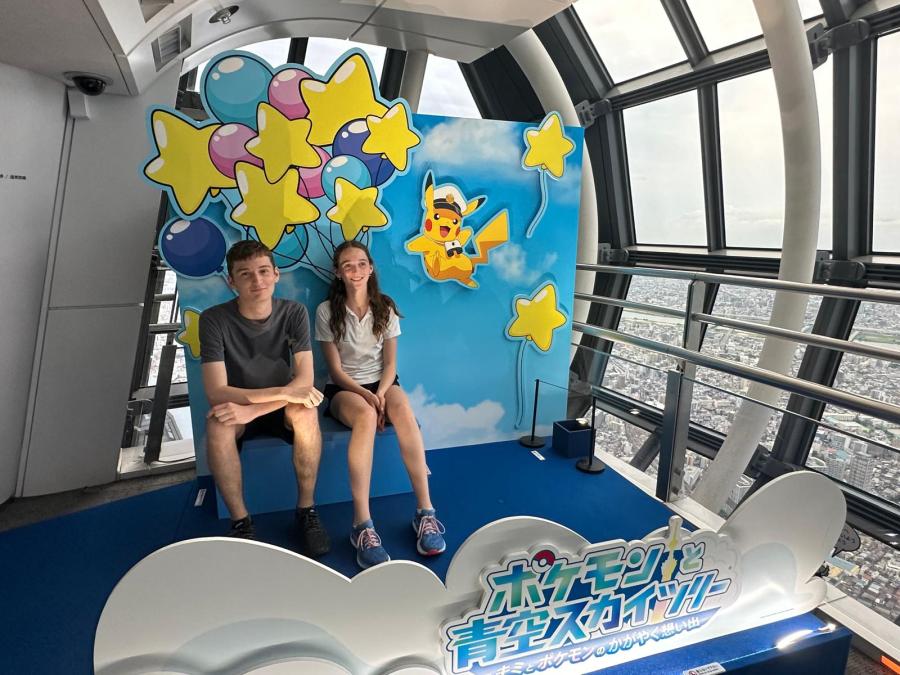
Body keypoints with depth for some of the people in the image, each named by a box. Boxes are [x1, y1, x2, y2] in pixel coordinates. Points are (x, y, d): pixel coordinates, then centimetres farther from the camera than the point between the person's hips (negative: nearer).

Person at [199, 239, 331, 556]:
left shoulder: (294, 313, -14)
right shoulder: (214, 320, -17)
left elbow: (305, 381, -21)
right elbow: (216, 392, -24)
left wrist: (253, 409, -35)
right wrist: (283, 391, -33)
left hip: (283, 409, 0)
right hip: (238, 408, 0)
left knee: (305, 410, -33)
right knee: (216, 424, -34)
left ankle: (307, 510, -15)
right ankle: (240, 521, -16)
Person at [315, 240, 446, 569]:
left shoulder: (386, 308, 2)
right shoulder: (327, 311, -5)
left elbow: (390, 364, 2)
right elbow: (336, 369, -6)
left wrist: (380, 394, -18)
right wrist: (366, 396, -21)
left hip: (382, 382, 2)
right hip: (344, 388, -2)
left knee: (404, 412, -34)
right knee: (366, 415, -38)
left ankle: (425, 512, -34)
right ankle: (362, 525, -42)